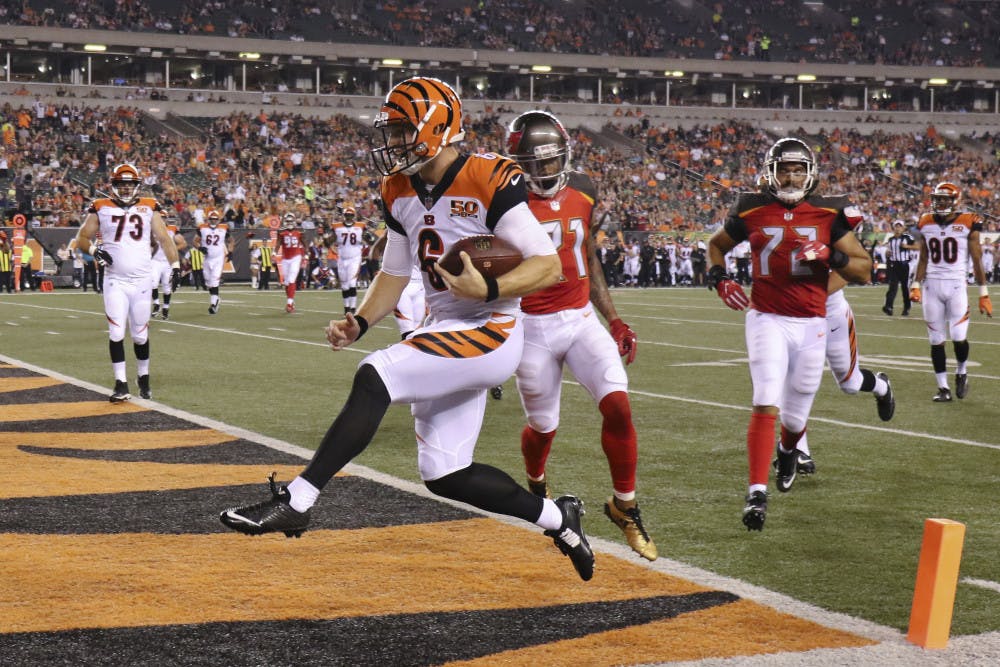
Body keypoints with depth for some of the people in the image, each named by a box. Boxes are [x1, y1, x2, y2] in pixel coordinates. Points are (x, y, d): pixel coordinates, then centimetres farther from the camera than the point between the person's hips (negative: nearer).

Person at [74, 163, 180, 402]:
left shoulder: (149, 208, 5)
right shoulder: (101, 209, 2)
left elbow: (164, 238, 4)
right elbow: (82, 238, 6)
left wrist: (175, 264, -8)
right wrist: (94, 250, -15)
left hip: (142, 280, 1)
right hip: (115, 281, -1)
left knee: (140, 334, 8)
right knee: (116, 333, -8)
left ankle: (144, 379, 25)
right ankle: (121, 385, -5)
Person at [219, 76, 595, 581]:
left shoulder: (490, 181, -16)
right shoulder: (401, 194, 8)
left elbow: (549, 266, -19)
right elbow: (394, 274, 18)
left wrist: (488, 288, -32)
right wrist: (358, 323, 2)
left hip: (491, 332, -9)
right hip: (443, 332, 9)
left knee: (375, 378, -26)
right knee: (444, 476, 8)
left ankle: (295, 502, -23)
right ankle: (556, 519, 27)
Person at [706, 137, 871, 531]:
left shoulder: (829, 214, 0)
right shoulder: (751, 212, 0)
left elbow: (863, 270, 2)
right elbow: (717, 245, 18)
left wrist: (831, 256, -17)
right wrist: (719, 280, 0)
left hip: (811, 325, 1)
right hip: (767, 319, -1)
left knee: (795, 416, 10)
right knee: (766, 406, -18)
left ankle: (788, 452, 46)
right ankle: (757, 494, -18)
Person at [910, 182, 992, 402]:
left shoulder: (968, 223, -3)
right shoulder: (926, 224, 6)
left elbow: (977, 261, -1)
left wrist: (983, 294, -2)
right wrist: (916, 285, 5)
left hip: (956, 285, -3)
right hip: (932, 285, 3)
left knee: (959, 336, -12)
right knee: (936, 340, 3)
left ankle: (961, 373, 18)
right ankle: (943, 388, 11)